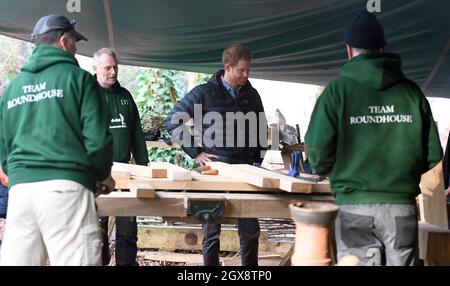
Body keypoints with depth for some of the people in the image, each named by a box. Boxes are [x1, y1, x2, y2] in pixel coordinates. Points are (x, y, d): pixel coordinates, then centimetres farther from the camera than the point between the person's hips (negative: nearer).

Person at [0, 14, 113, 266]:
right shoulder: (78, 78, 3)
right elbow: (97, 138, -4)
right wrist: (102, 174, 13)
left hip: (20, 189, 5)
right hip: (66, 187, -5)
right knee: (76, 260, -5)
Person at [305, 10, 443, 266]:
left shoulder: (338, 90, -3)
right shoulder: (411, 91, 5)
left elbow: (319, 152, -9)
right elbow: (433, 155, 3)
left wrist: (322, 168, 14)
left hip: (356, 207, -2)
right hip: (402, 206, 2)